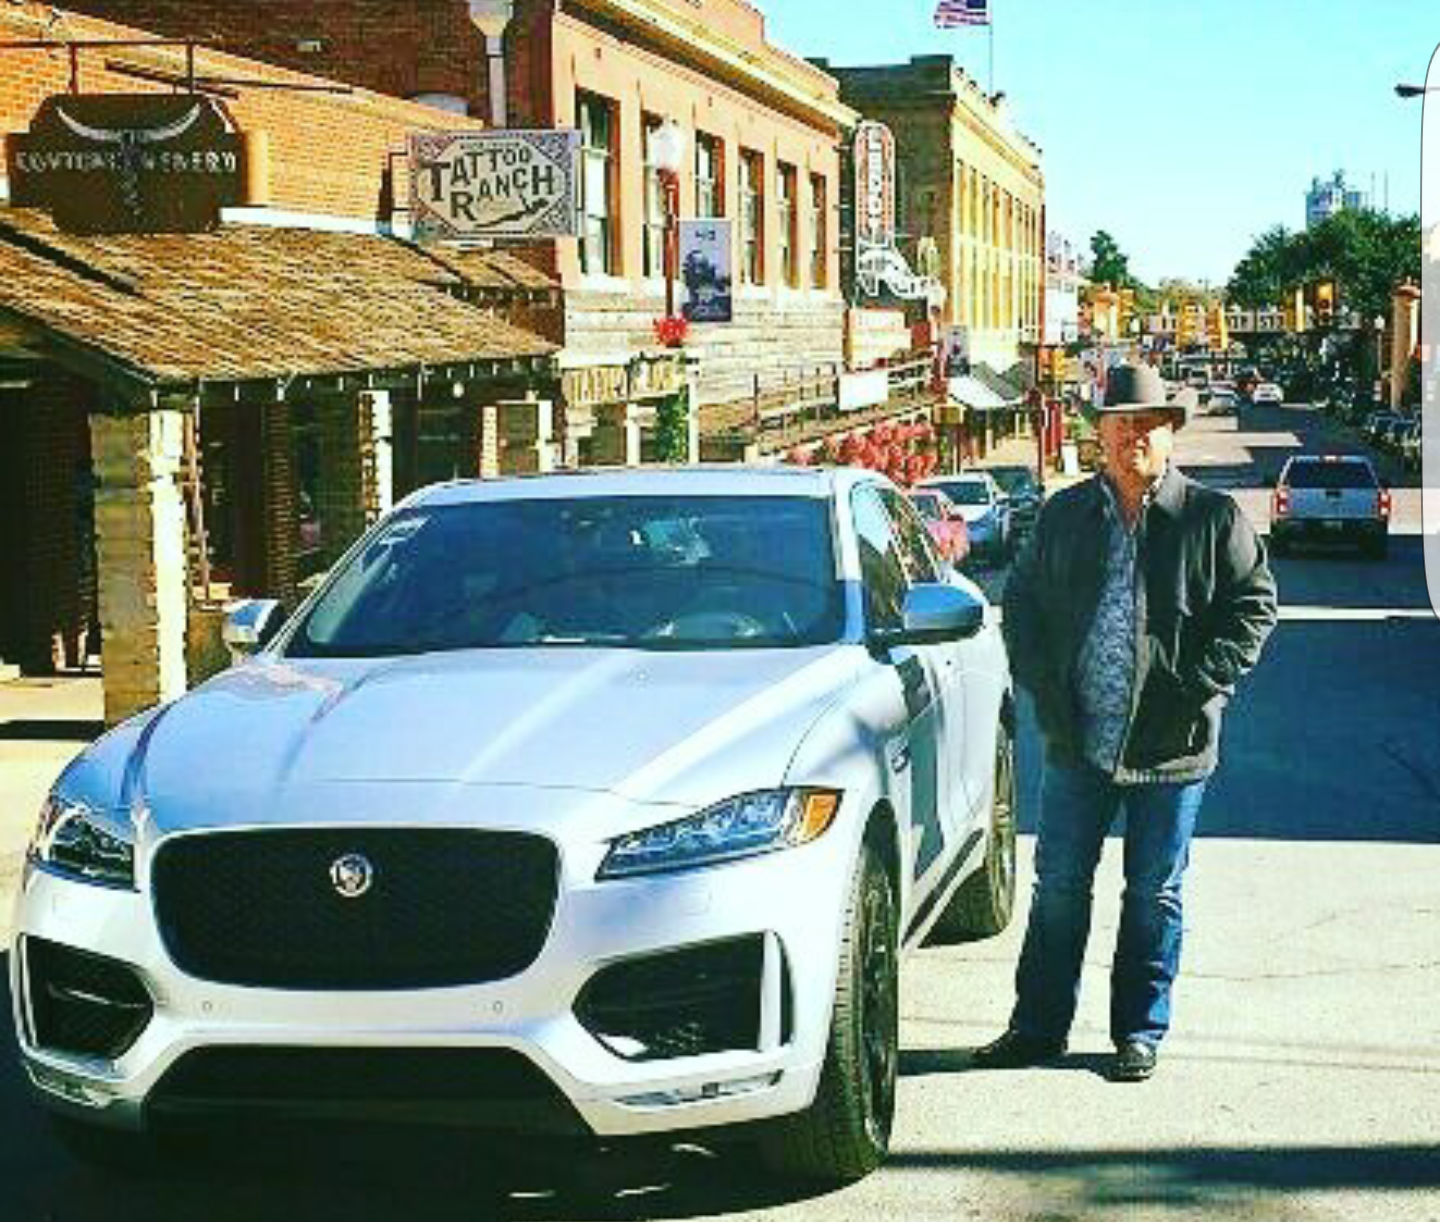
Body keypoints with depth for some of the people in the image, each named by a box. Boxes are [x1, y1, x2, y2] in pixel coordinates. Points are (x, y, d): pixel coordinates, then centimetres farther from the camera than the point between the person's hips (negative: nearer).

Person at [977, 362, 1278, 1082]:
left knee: (1154, 895, 8)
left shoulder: (1212, 519, -2)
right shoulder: (1064, 516, 7)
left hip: (1170, 746, -2)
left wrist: (1198, 685, -10)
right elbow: (1022, 604, 12)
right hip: (1077, 742, 2)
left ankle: (1140, 1032, 20)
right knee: (1058, 886, 8)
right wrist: (1044, 691, 0)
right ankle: (1038, 1027, 19)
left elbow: (1254, 606, -1)